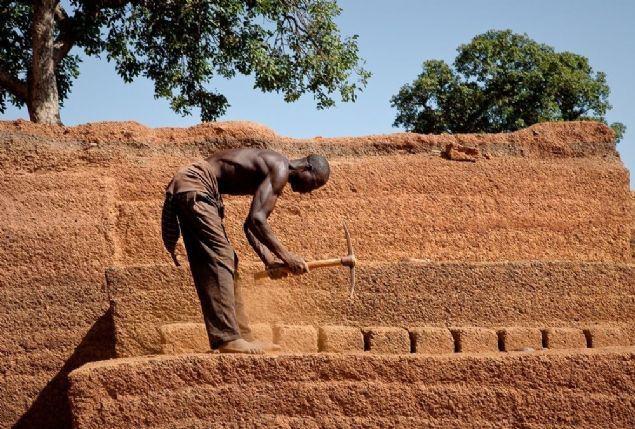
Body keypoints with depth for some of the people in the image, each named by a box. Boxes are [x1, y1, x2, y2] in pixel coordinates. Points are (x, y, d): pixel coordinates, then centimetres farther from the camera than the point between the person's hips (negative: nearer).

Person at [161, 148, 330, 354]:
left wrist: (268, 259, 8)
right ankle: (227, 338, -16)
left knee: (226, 261, 10)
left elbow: (250, 224, 20)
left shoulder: (270, 175, 18)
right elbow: (256, 219, -23)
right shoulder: (280, 170, -13)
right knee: (219, 260, -14)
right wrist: (285, 256, -19)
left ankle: (241, 337, 13)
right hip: (194, 187, -11)